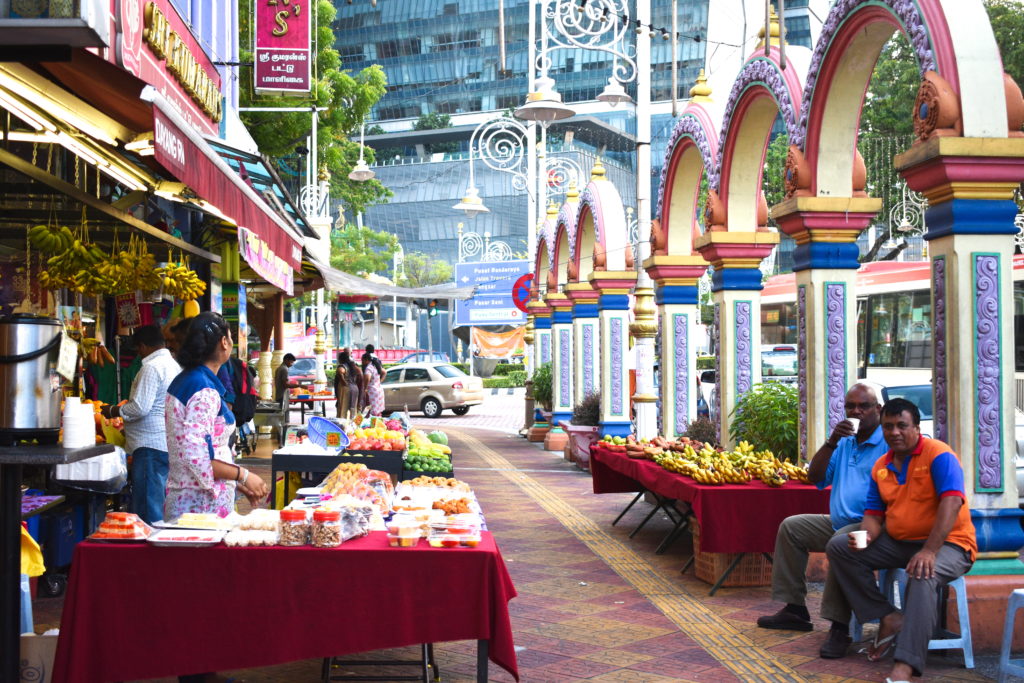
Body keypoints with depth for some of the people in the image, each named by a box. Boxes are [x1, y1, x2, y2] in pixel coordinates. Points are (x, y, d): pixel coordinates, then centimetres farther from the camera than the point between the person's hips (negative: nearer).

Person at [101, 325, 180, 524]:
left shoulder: (151, 368, -13)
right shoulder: (174, 365, 16)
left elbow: (140, 408, -18)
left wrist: (113, 411, -3)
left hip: (151, 445, -9)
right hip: (168, 443, 10)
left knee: (147, 508, -7)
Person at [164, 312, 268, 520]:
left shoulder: (183, 380, 13)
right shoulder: (205, 393, -18)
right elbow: (197, 458, -25)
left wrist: (237, 483, 18)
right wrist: (243, 475, -14)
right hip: (203, 503, -10)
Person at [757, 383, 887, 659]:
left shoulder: (887, 442, -9)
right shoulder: (845, 442, 17)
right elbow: (815, 478, 10)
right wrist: (831, 442, -3)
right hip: (838, 522, 9)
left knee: (842, 540, -37)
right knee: (791, 527, 9)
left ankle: (839, 626, -33)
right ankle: (795, 609, 9)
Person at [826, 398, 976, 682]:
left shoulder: (939, 455, -13)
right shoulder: (881, 467, 9)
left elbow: (951, 503, -25)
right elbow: (874, 513, 10)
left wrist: (929, 551, -35)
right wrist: (867, 535, -15)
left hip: (946, 544, -7)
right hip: (897, 542, 7)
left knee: (922, 576, -39)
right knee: (838, 547, -4)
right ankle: (888, 618, -7)